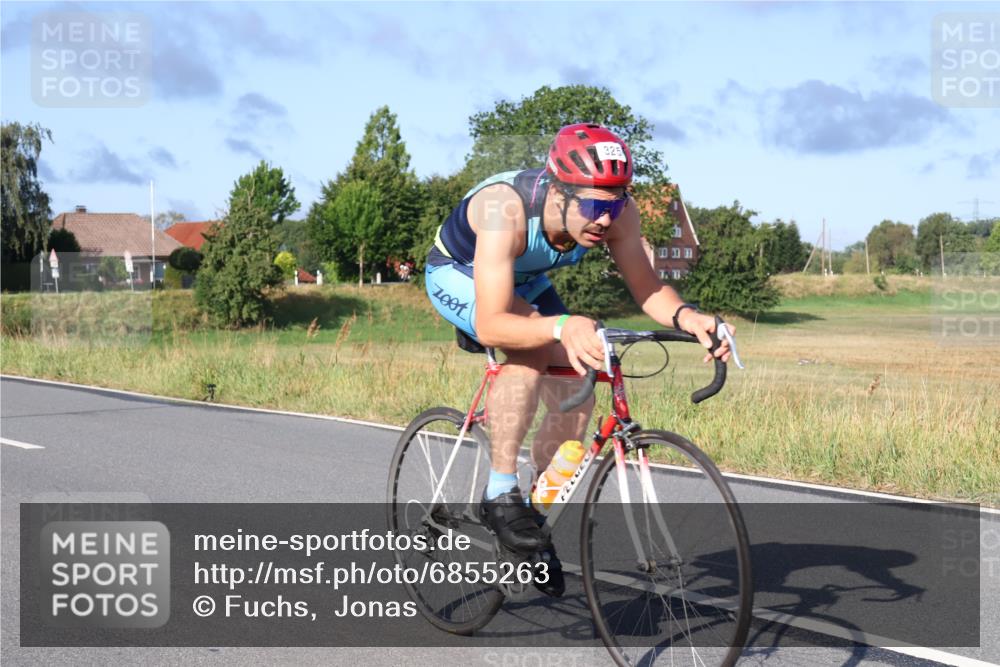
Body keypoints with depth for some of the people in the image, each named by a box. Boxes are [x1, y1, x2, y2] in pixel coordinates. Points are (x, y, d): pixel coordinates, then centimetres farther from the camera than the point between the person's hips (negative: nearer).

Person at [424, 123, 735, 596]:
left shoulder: (616, 212, -28)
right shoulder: (506, 211, -43)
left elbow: (645, 287, -22)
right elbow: (490, 325, -47)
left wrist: (684, 316, -43)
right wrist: (562, 326, -64)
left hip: (525, 281, 6)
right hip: (459, 274, -5)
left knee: (576, 388, -6)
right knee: (530, 350, -33)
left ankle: (538, 509, 15)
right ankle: (499, 494, -22)